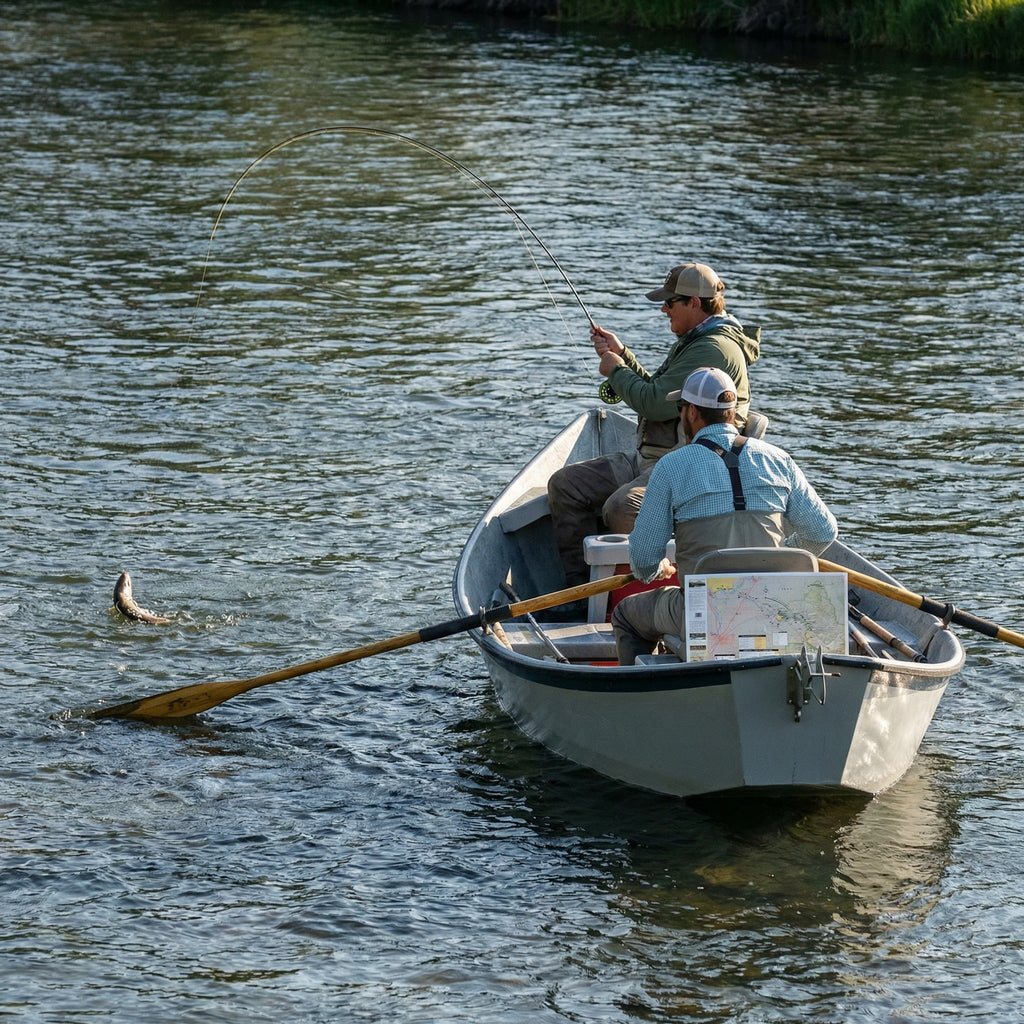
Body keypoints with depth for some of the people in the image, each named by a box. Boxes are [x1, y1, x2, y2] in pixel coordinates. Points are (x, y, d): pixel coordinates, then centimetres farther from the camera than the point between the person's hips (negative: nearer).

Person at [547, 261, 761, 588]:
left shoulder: (716, 350, -18)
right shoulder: (693, 342, 19)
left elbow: (657, 402, -22)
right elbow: (658, 392, 31)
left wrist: (616, 371, -5)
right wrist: (622, 355, 20)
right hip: (647, 458, 11)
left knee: (621, 509, -36)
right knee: (565, 484, 3)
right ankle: (578, 584, 4)